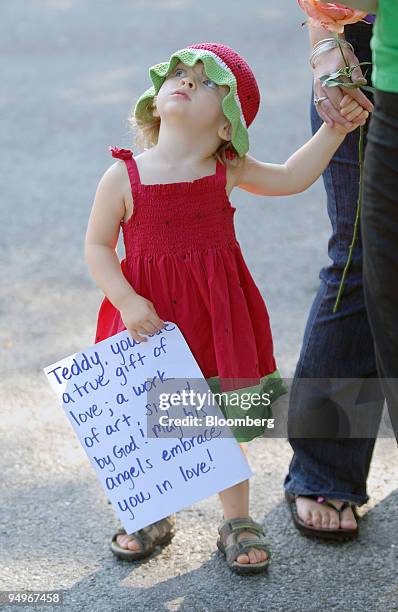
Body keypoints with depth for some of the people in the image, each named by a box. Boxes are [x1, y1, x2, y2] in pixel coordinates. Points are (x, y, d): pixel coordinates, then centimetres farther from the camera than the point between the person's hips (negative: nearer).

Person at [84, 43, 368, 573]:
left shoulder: (226, 171, -2)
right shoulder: (124, 176, -10)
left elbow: (292, 177, 10)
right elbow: (97, 245, -5)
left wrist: (336, 127, 2)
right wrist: (127, 301, -17)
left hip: (216, 317, 2)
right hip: (149, 319, -1)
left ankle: (237, 523, 29)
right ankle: (149, 518, 35)